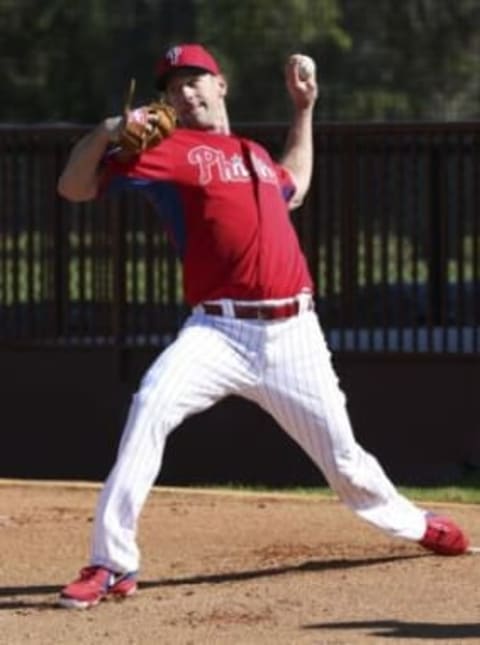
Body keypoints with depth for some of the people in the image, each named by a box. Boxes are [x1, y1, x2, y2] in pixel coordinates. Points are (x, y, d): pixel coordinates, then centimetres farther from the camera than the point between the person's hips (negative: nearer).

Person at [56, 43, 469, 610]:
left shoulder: (255, 155, 20)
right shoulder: (168, 150, 3)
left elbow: (293, 187, 43)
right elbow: (73, 187, -1)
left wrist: (303, 110, 38)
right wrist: (110, 131, -16)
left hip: (292, 335, 4)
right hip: (220, 331, -4)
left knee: (344, 464, 11)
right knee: (150, 407, -30)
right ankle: (111, 566, -26)